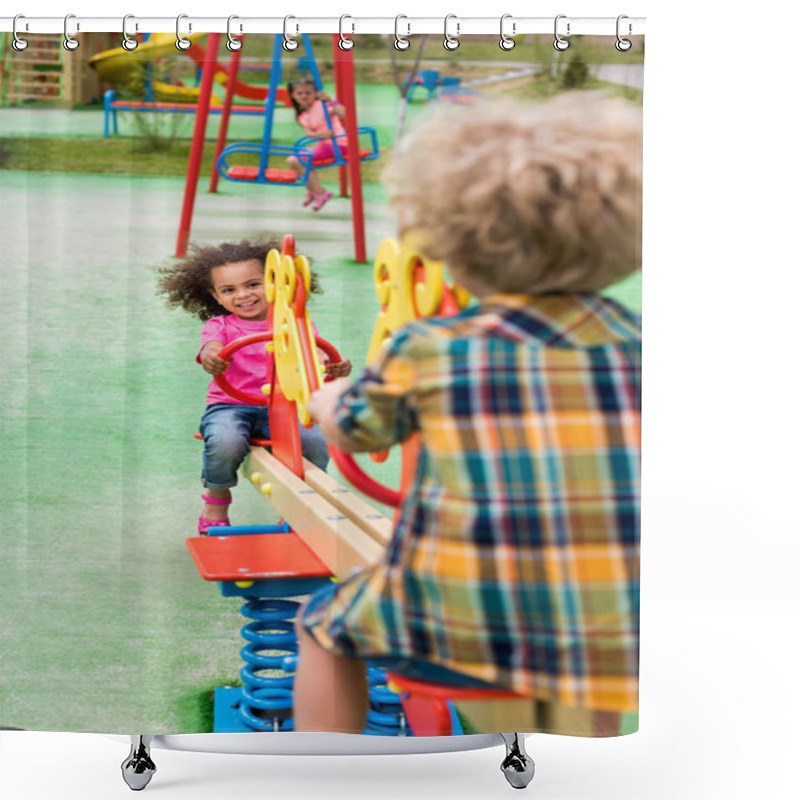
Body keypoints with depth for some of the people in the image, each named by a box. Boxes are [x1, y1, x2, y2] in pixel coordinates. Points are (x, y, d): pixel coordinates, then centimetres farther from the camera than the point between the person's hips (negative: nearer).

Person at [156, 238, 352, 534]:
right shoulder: (219, 326, 8)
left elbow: (314, 350, -6)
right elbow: (211, 347, -14)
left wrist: (334, 366, -31)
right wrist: (211, 359, -42)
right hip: (229, 406, -1)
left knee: (317, 442, -27)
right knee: (225, 443, -34)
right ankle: (216, 500, 1)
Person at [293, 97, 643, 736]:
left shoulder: (426, 352, -7)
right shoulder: (633, 343, 0)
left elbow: (351, 430, 12)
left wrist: (328, 398, 35)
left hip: (462, 630, -2)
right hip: (614, 633, 3)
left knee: (324, 623, 24)